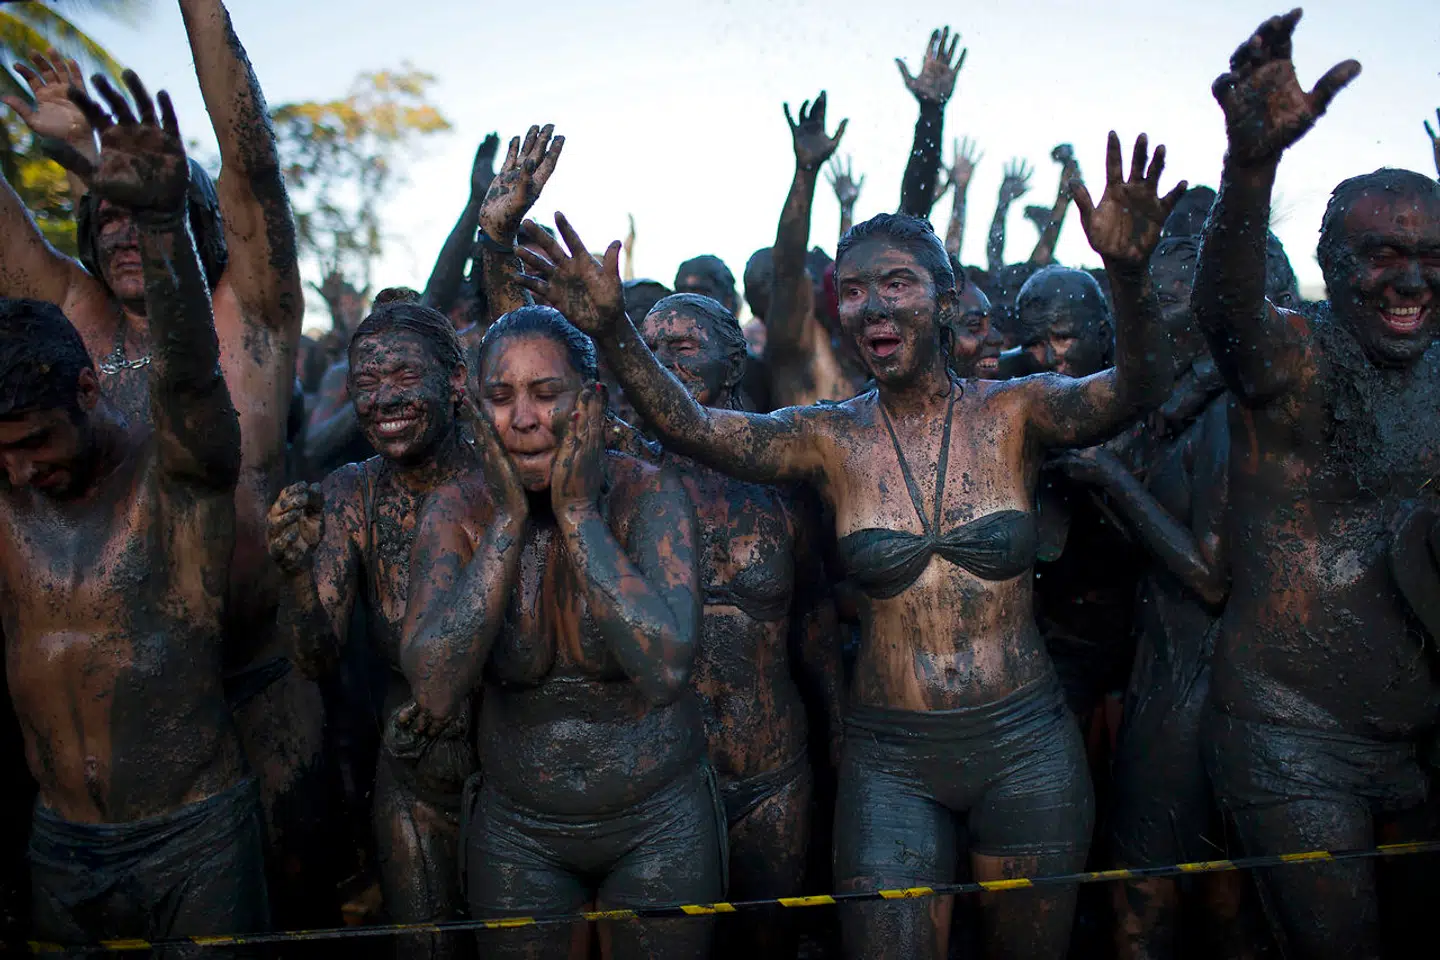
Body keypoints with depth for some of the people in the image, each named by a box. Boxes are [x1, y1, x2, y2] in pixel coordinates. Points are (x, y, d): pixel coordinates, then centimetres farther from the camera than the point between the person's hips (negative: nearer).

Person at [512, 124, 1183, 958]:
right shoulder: (833, 441, -3)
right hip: (889, 756, 0)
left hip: (1027, 744, 0)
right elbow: (689, 425, -16)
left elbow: (1138, 392, -20)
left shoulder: (1014, 413, -3)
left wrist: (1130, 274, -40)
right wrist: (613, 329, -33)